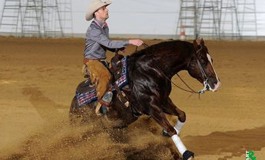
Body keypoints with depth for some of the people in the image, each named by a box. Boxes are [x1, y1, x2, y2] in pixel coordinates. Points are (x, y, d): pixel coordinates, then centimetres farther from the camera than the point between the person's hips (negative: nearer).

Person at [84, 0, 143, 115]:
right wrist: (130, 42, -34)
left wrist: (118, 49, -1)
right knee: (105, 76, -31)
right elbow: (109, 43, -30)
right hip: (91, 61, -9)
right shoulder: (93, 30, -21)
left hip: (102, 61, 9)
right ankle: (100, 104, -22)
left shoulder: (105, 27, 8)